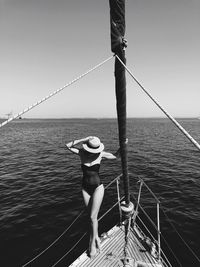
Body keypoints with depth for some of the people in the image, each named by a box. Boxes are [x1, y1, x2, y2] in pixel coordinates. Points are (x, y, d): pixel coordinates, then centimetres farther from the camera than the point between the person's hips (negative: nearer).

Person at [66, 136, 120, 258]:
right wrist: (83, 140, -28)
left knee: (93, 217, -1)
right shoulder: (82, 153, -10)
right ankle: (96, 238, 34)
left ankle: (92, 243, 20)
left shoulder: (101, 154, -12)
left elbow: (116, 155, 2)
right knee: (92, 216, 14)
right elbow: (68, 146, -23)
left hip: (98, 187, -2)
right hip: (85, 188, 2)